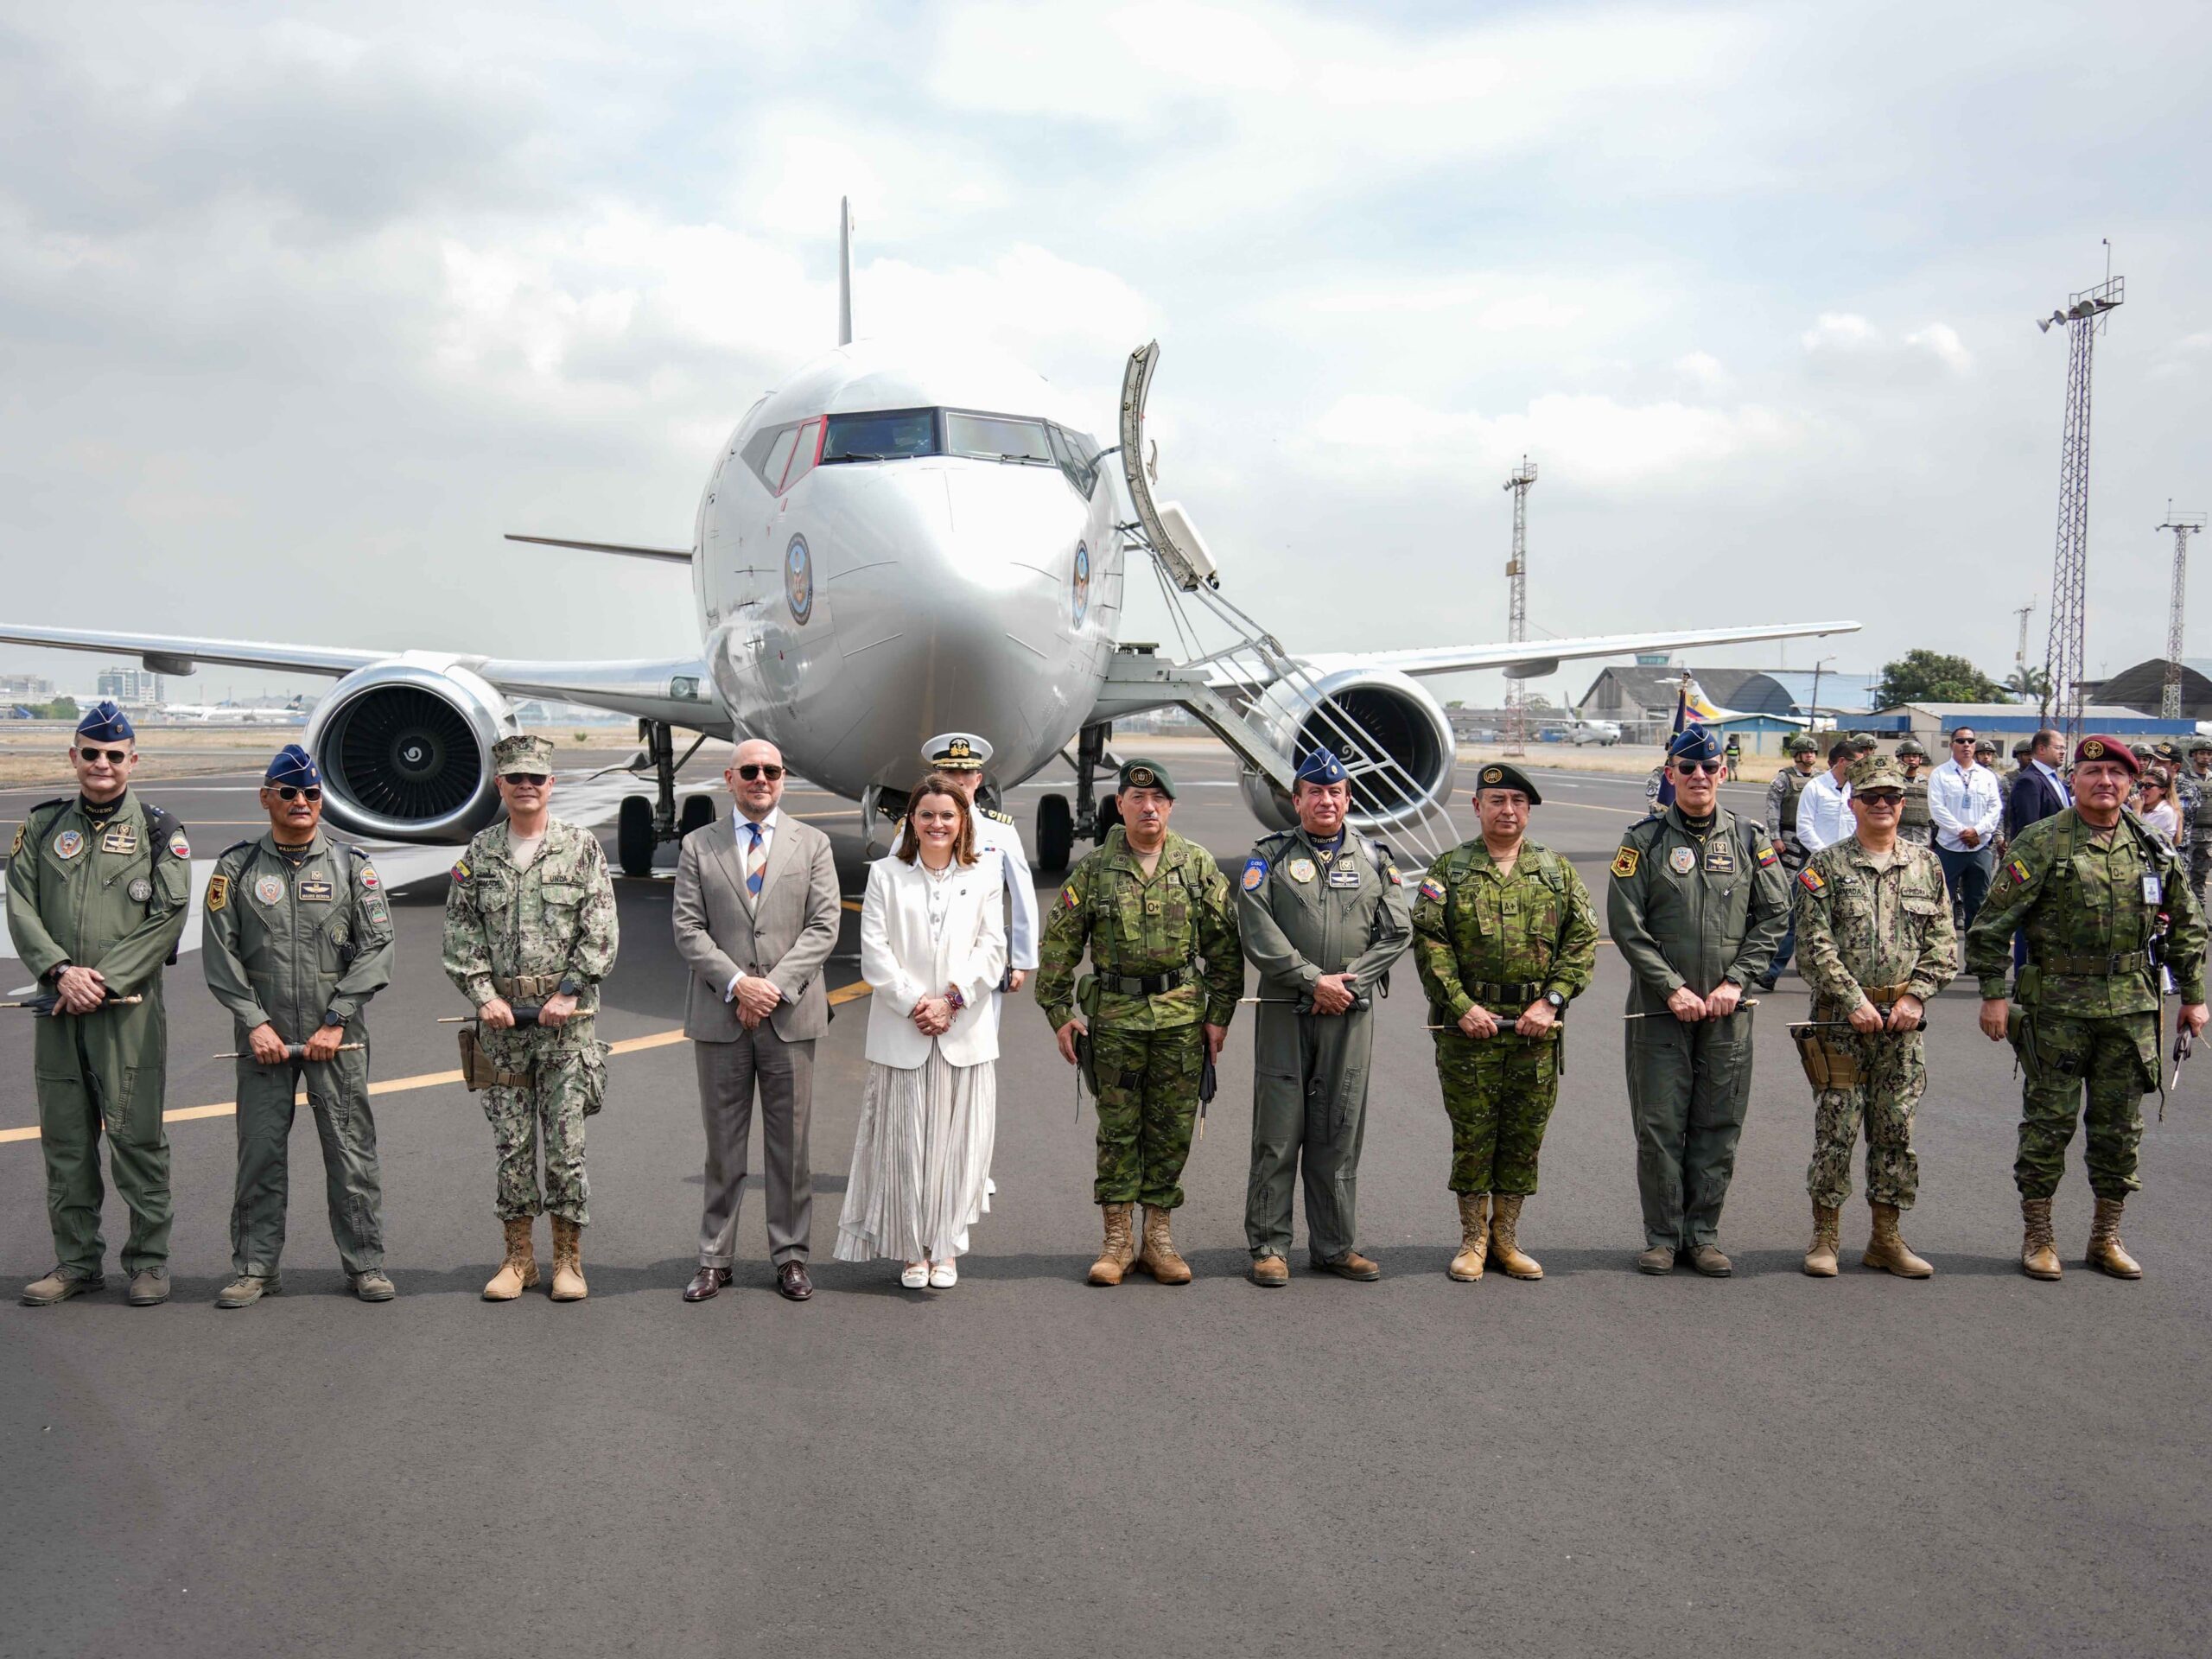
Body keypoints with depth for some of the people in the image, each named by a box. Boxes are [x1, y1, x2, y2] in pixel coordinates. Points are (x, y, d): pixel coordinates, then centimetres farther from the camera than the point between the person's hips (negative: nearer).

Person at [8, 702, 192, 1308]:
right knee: (65, 1138, 9)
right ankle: (77, 1261, 20)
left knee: (136, 1135, -2)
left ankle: (148, 1260, 8)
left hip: (129, 1008, -4)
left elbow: (169, 917, -6)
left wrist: (104, 980, -13)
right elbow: (21, 908, 5)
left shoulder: (159, 830, 2)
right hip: (58, 1006, 4)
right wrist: (62, 971, -11)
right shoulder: (42, 826, 12)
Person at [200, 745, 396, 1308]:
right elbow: (220, 952, 2)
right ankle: (255, 1266, 16)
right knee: (259, 1153, 4)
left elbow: (376, 947, -1)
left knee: (351, 1150, 2)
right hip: (264, 1036, 1)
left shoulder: (351, 865, 4)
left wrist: (336, 1021, -8)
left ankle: (365, 1263, 12)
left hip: (338, 1037, 0)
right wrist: (255, 1022, -7)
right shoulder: (236, 868, 6)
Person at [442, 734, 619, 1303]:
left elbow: (601, 930, -2)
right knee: (511, 1141, 7)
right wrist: (483, 995, -6)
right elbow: (460, 934, 6)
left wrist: (569, 992, -11)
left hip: (567, 1017, -2)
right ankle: (519, 1256, 18)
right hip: (501, 1018, 2)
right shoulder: (478, 854, 8)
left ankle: (568, 1258, 11)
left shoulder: (581, 847, 2)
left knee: (566, 1139, 0)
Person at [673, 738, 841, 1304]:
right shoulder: (698, 846, 7)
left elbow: (824, 927, -1)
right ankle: (715, 1257, 17)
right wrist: (736, 983, -14)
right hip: (719, 1018, 0)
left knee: (790, 1146, 6)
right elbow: (687, 929, 0)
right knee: (723, 1147, 8)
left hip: (791, 1016, 0)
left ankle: (791, 1256, 17)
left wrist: (775, 985, -12)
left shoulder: (813, 844, 7)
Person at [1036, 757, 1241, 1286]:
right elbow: (1058, 945, 5)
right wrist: (1059, 1012, 1)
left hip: (1182, 1018, 1)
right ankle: (1117, 1239, 14)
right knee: (1117, 1130, 4)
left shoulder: (1198, 866, 3)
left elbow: (1224, 946, 7)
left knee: (1171, 1130, 6)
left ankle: (1159, 1237, 17)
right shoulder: (1093, 870, 1)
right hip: (1114, 1018, -1)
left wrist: (1219, 1014, 3)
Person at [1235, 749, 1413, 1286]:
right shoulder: (1270, 856, 3)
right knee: (1278, 1131, 0)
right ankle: (1269, 1247, 9)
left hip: (1351, 1014, 2)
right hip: (1284, 1013, -2)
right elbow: (1257, 932, -8)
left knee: (1340, 1134, 8)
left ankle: (1335, 1246, 18)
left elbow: (1397, 932, 5)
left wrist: (1348, 983, -7)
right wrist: (1313, 980, -13)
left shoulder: (1375, 859, 11)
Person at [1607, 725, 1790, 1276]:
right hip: (1660, 1008, -2)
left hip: (1727, 1008, 2)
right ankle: (1662, 1236, 13)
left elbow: (1773, 915, 5)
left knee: (1718, 1126, 6)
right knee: (1660, 1125, 1)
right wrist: (1673, 988, -11)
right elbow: (1626, 925, -5)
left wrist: (1735, 981, -5)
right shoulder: (1644, 840, 0)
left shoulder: (1749, 839, 6)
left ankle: (1703, 1232, 19)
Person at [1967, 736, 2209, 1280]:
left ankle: (2107, 1236, 23)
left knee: (2120, 1127, 10)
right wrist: (1993, 994, -10)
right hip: (2058, 1006, -4)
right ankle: (2037, 1236, 13)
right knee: (2049, 1120, 1)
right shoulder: (2041, 843, -6)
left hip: (2132, 1008, 4)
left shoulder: (2153, 848, 8)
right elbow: (1993, 922, -6)